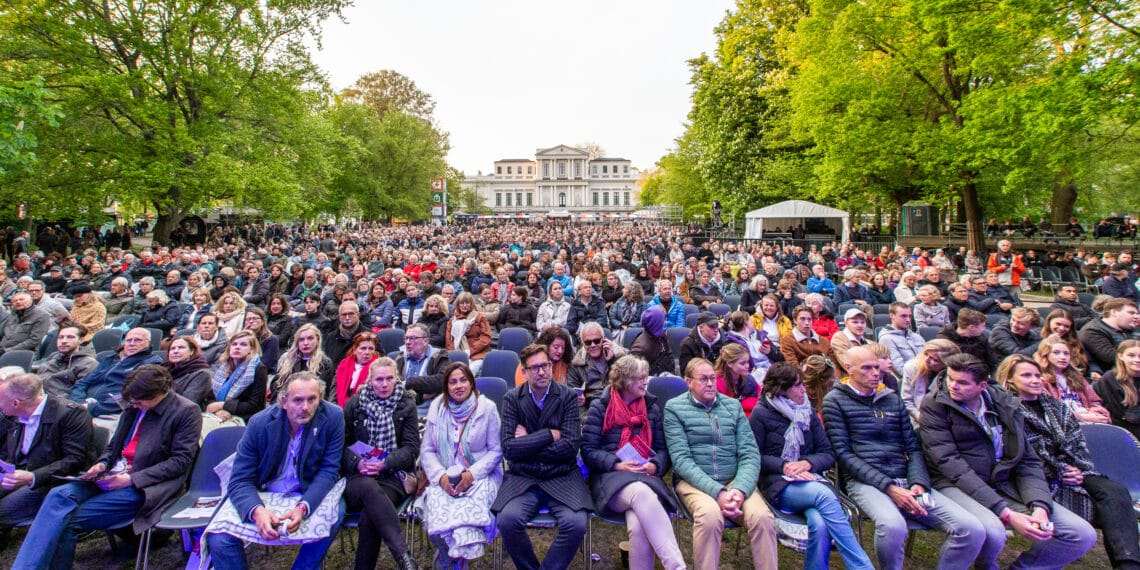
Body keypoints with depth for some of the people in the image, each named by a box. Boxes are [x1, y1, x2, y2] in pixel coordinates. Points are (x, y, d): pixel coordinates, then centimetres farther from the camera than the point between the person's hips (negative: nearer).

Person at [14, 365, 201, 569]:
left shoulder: (187, 412, -9)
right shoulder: (134, 408, 12)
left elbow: (180, 461, -13)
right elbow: (114, 446, 23)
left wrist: (132, 479, -16)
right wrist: (103, 463, 0)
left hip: (144, 487, -7)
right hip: (112, 477, 7)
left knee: (67, 520, -19)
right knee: (59, 495, -19)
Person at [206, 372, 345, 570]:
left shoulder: (333, 417, -18)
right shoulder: (259, 423, -17)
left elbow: (329, 470, -14)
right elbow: (240, 480, -15)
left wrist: (304, 506, -32)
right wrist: (257, 510, -36)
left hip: (308, 493, 0)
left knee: (335, 512, -27)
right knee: (218, 538, -22)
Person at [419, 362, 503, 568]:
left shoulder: (487, 407, -3)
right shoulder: (437, 407, 6)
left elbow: (496, 450, -2)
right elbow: (427, 451, 6)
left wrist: (472, 474, -16)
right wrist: (440, 476, -12)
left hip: (480, 475, -2)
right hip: (444, 477, 2)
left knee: (469, 511, -30)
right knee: (437, 515, -27)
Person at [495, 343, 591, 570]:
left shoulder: (568, 396, -1)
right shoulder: (512, 399, 1)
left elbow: (570, 447, -10)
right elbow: (508, 448, -9)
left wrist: (527, 444, -8)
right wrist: (549, 434, -11)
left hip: (562, 477, 0)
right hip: (523, 478, 1)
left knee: (576, 524, -25)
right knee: (508, 520, -26)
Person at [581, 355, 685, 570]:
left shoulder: (652, 406, 13)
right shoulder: (600, 407, 2)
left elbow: (663, 448, 13)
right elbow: (588, 450, -2)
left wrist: (655, 465, -9)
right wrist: (617, 465, -15)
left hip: (646, 477, 3)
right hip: (611, 477, -2)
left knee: (639, 527, -33)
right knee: (642, 493, -39)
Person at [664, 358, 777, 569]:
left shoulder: (733, 405, 11)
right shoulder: (674, 408, -1)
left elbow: (750, 453, 3)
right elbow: (681, 459, -9)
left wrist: (740, 489, -15)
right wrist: (717, 491, -21)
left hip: (735, 480, 3)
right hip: (694, 481, -3)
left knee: (763, 517, -25)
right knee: (711, 515, -33)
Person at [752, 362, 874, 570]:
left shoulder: (807, 412, 15)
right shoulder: (761, 414, 1)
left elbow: (828, 454, 11)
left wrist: (807, 463, -9)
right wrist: (784, 466, -16)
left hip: (810, 480, 4)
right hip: (778, 485, -3)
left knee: (820, 524, -32)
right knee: (824, 494, -34)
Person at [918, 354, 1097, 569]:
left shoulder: (1005, 404, 8)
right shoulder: (934, 406, -8)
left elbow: (1028, 461, 8)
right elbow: (951, 464, -15)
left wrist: (1040, 506, -11)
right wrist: (1005, 513, -21)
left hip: (1004, 485, 5)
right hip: (956, 485, -5)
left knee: (1083, 535, -9)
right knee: (992, 532, -34)